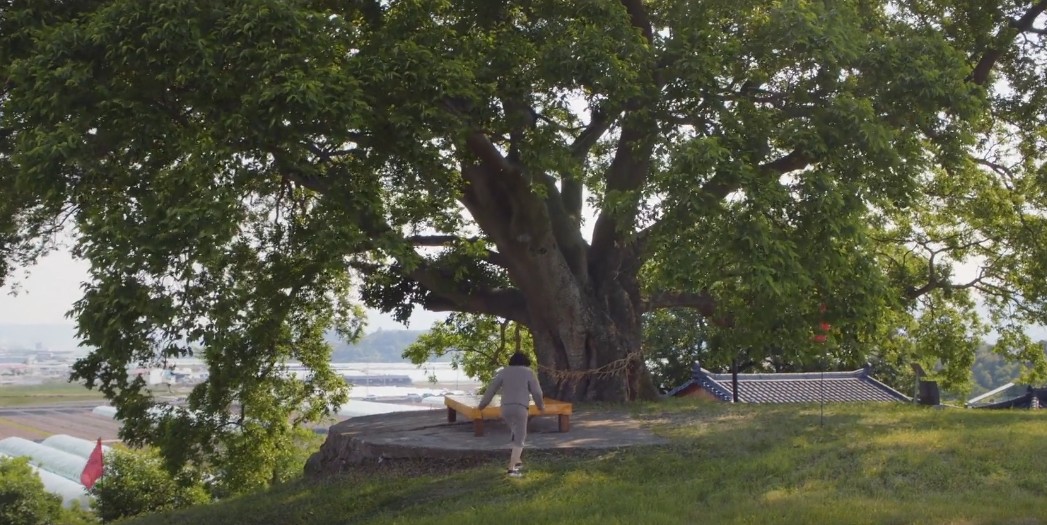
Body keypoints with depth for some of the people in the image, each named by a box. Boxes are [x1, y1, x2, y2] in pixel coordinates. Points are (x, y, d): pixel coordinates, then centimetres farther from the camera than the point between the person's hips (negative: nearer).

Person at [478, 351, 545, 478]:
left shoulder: (503, 372, 11)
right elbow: (536, 391, 5)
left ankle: (516, 462, 27)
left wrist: (483, 403, 22)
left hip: (505, 408, 4)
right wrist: (540, 405, 23)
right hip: (520, 408, -4)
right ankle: (512, 468, -11)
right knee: (519, 439, -1)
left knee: (516, 435, 26)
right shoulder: (528, 372, 4)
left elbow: (492, 389, 11)